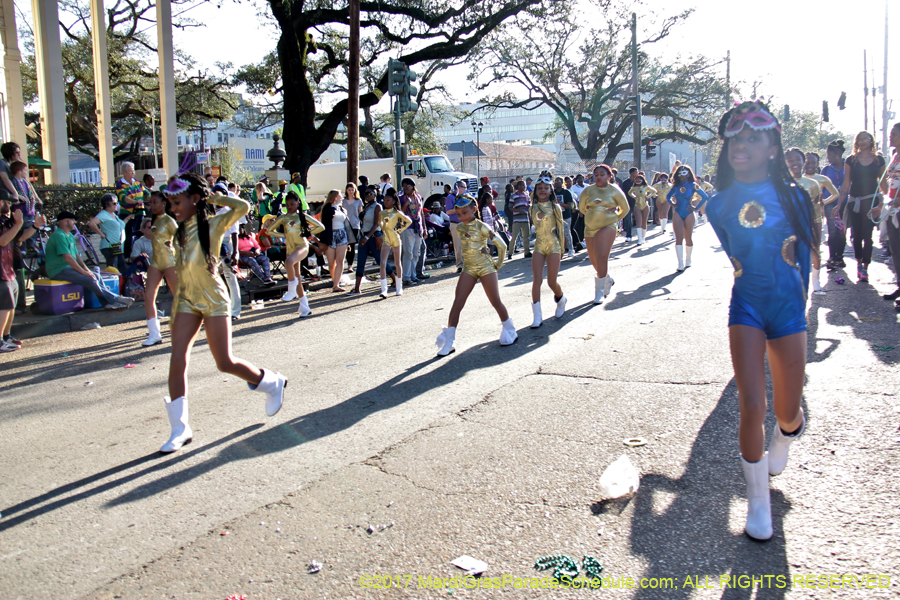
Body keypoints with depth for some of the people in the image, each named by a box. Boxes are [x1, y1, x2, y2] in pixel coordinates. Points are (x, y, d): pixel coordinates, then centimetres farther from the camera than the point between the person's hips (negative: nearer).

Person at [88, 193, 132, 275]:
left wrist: (128, 218, 26)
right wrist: (101, 234, -18)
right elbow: (91, 223, -24)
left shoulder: (114, 215, 19)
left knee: (123, 270, 9)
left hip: (118, 247, 9)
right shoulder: (103, 214, -9)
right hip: (110, 247, -9)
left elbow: (120, 225, 33)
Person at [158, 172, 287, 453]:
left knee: (225, 363, -4)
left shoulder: (213, 224, -10)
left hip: (213, 300, -6)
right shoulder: (180, 230, 10)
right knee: (177, 361, -6)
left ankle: (273, 383, 23)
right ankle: (180, 430, 3)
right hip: (187, 300, 6)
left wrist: (212, 197, -15)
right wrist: (175, 311, 16)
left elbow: (243, 206, -29)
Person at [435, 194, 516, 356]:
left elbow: (501, 245, -7)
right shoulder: (459, 228, 4)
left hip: (486, 268, -4)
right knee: (457, 304, -7)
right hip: (468, 269, 4)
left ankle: (509, 331, 24)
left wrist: (498, 264, 1)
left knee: (496, 302, 2)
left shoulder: (481, 227, -11)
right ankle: (449, 342, -6)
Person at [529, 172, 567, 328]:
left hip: (553, 246, -2)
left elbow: (560, 227, 1)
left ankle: (561, 300, 33)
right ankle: (537, 316, -8)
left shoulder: (555, 207, -4)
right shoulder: (534, 207, 5)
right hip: (539, 246, 3)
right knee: (536, 280, -10)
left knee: (552, 282, -2)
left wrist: (561, 248, 3)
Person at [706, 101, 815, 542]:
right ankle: (758, 500, 10)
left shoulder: (793, 197, -2)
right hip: (746, 308, 0)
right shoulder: (720, 204, 0)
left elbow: (804, 254, 6)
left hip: (787, 307, 0)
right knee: (751, 407, -9)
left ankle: (783, 439, 47)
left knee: (788, 412, 7)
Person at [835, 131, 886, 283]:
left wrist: (881, 204, -4)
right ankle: (859, 263, 25)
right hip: (854, 201, 1)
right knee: (856, 235, 6)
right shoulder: (851, 160, 4)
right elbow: (846, 184, 5)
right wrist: (839, 204, -1)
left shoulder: (879, 159, 5)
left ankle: (865, 268, -3)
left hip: (872, 201, -1)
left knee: (867, 235, -6)